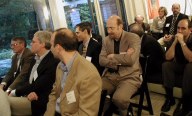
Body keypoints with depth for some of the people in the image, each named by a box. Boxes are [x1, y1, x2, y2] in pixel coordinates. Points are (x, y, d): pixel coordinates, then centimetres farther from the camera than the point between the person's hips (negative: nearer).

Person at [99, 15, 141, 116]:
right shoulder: (106, 40, 9)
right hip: (110, 76, 5)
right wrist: (120, 59, -15)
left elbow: (131, 59, -20)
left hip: (129, 76, -5)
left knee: (119, 98, -31)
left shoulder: (133, 38, -7)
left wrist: (113, 56, -7)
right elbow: (101, 60, 1)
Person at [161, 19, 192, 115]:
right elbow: (168, 58, -18)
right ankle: (170, 98, -15)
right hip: (179, 66, 3)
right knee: (166, 65, -24)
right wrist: (175, 42, -26)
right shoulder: (174, 38, -8)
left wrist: (182, 42, -35)